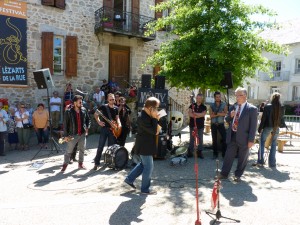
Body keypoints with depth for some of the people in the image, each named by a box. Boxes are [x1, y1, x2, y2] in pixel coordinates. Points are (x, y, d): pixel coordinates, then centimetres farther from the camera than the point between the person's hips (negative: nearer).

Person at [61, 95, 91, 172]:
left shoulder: (84, 110, 2)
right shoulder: (68, 112, -10)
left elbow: (88, 119, 15)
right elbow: (65, 124, -7)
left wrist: (87, 127, 0)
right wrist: (66, 135, -9)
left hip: (83, 134, 4)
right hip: (73, 135, -4)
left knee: (82, 150, 12)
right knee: (69, 151, 4)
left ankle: (80, 164, 26)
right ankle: (65, 165, 18)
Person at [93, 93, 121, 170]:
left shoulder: (116, 108, 8)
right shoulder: (104, 107, -5)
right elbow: (95, 114, 0)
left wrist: (119, 124, -4)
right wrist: (99, 122, -13)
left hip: (113, 129, 4)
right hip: (104, 128, -4)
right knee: (100, 147, -3)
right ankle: (97, 163, 6)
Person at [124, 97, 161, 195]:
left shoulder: (148, 115, 5)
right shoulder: (143, 118, -26)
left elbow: (155, 129, 16)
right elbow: (153, 131, -27)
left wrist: (157, 127, -4)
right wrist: (155, 118, -24)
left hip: (146, 145, 10)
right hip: (145, 146, -10)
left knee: (143, 164, 23)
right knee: (149, 167, 2)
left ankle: (129, 179, 34)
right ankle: (145, 189, 18)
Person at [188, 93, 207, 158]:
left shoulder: (204, 107, 6)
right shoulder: (192, 105, 5)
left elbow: (203, 114, -12)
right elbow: (190, 114, -9)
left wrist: (194, 113, -11)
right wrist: (199, 115, -13)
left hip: (200, 125, 1)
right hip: (192, 125, -1)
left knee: (200, 139, 4)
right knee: (192, 138, 4)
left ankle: (200, 152, 11)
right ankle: (190, 152, 9)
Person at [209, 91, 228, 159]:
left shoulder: (224, 104, 0)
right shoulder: (212, 105, 4)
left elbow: (225, 113, -13)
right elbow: (211, 115, -8)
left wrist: (216, 113, -16)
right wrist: (220, 113, -15)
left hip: (221, 124, -1)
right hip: (213, 124, 1)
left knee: (224, 139, -5)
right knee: (214, 140, 7)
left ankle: (224, 154, 4)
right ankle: (215, 154, 17)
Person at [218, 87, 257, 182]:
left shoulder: (252, 109, -8)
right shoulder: (233, 106, 7)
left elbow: (253, 126, -10)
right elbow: (226, 120, 15)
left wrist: (251, 140, -14)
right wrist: (230, 115, -8)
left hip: (243, 137, -4)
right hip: (232, 135, 4)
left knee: (242, 158, 10)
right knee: (228, 156, 9)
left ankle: (238, 175, 26)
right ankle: (224, 173, 19)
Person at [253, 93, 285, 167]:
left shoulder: (267, 106, -12)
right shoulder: (282, 107, -3)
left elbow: (263, 118, -10)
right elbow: (281, 118, 7)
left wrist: (260, 128, -3)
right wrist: (282, 125, 26)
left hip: (267, 127, -3)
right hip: (276, 128, 3)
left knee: (262, 143, 8)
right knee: (273, 144, 11)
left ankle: (260, 161, 4)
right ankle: (272, 163, 13)